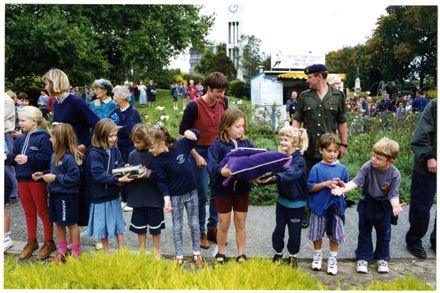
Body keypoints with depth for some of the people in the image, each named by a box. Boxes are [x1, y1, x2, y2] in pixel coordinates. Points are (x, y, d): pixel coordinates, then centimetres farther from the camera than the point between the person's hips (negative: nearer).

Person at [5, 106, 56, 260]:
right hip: (22, 179, 7)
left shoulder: (43, 137, -13)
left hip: (37, 179, -7)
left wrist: (28, 159, -26)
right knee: (29, 212, 16)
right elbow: (14, 157, 11)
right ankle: (31, 242, 28)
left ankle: (49, 242, 16)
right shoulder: (20, 139, 11)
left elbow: (47, 158, -21)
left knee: (43, 211, 4)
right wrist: (7, 158, -8)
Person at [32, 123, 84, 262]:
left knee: (71, 223, 7)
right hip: (55, 194, 8)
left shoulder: (69, 157, -23)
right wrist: (43, 175, 3)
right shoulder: (55, 155, 4)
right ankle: (62, 251, 33)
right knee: (58, 223, 17)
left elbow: (74, 177, -24)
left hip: (68, 196, -8)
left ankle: (76, 252, 23)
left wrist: (56, 178, -22)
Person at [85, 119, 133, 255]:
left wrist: (126, 173, -17)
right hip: (100, 196, -5)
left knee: (118, 223, 15)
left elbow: (120, 167, 5)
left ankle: (122, 250, 29)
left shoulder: (115, 150, -1)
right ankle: (106, 252, 29)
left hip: (114, 194, 6)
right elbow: (98, 174, -27)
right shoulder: (94, 154, -19)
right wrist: (118, 179, -33)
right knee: (102, 226, 10)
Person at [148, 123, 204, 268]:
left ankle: (196, 254, 29)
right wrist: (166, 199, -22)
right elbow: (162, 182, -12)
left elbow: (197, 134, 3)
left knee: (194, 224, 12)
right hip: (175, 196, -1)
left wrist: (188, 132, -18)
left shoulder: (180, 144, -12)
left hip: (191, 192, 1)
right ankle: (179, 257, 26)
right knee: (177, 227, 10)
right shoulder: (158, 161, -14)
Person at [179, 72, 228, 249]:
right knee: (201, 195, 1)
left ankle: (212, 228, 25)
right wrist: (196, 156, -14)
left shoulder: (222, 104, 0)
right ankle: (200, 232, 18)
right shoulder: (194, 106, -17)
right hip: (199, 153, -5)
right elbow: (183, 133, -12)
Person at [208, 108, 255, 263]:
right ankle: (220, 253, 31)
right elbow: (211, 166, -22)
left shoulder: (246, 143, 2)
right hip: (223, 190, -3)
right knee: (224, 225, 10)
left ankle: (241, 254, 30)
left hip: (242, 189, 3)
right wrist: (221, 171, -42)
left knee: (240, 223, 14)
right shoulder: (217, 145, -11)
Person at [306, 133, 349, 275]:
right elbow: (310, 187, -10)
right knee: (317, 234, 13)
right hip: (319, 206, -2)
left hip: (336, 207, 2)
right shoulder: (316, 168, -8)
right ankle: (317, 256, 33)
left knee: (335, 236, 10)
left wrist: (341, 184, -14)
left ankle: (333, 260, 26)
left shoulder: (342, 168, 1)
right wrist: (326, 184, -21)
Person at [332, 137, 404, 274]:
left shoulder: (394, 174, -21)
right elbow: (356, 181, -28)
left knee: (384, 233, 13)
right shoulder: (367, 167, -22)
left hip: (384, 206, 0)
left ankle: (382, 258, 33)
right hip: (367, 203, 0)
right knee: (364, 232, 10)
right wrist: (343, 189, -45)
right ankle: (363, 258, 24)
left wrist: (395, 206, -39)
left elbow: (393, 194, -19)